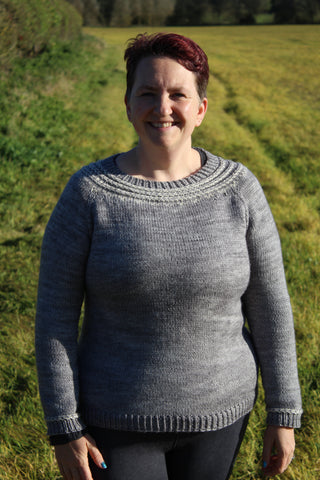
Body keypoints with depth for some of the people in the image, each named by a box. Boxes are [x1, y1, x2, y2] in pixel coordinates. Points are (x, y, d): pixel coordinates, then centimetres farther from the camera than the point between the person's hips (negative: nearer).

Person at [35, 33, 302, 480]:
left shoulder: (238, 188, -8)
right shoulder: (89, 192, -13)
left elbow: (269, 308, -3)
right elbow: (55, 316, -9)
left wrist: (284, 416, 0)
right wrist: (65, 429, -10)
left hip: (215, 411, 2)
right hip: (118, 416, -2)